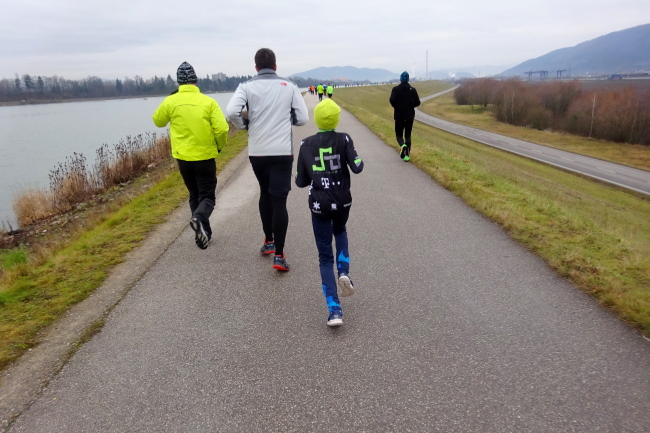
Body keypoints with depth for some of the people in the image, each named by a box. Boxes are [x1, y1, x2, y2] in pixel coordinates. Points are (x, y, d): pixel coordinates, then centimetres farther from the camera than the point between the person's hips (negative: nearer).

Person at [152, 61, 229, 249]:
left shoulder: (170, 101, -2)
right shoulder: (208, 102, -8)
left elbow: (158, 121, 15)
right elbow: (222, 129, -14)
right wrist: (220, 146, 5)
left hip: (183, 158, 3)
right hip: (205, 157, -2)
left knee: (195, 195, 19)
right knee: (207, 196, 7)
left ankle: (204, 233, 19)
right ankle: (199, 218, -24)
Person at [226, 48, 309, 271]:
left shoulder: (247, 86, 1)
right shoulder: (289, 86, 3)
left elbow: (231, 112, -13)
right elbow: (302, 118, 1)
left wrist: (245, 125, 6)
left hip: (257, 152, 1)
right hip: (282, 152, -1)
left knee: (265, 193, 21)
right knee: (279, 201, -2)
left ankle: (268, 241, 32)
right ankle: (279, 255, -6)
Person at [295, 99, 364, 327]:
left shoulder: (306, 144, -1)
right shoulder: (344, 139, -4)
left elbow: (300, 181, 0)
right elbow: (357, 167, -13)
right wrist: (358, 159, 9)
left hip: (319, 205, 0)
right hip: (342, 201, 1)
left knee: (325, 256, 7)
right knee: (340, 231, 34)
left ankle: (334, 310, -2)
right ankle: (344, 273, 12)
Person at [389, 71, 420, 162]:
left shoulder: (396, 89, -5)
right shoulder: (412, 90, 0)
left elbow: (392, 100, -18)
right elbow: (417, 102, -5)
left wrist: (396, 106, 2)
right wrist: (410, 106, 13)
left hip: (399, 116, -2)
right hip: (410, 116, 2)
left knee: (399, 134, 10)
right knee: (408, 135, 12)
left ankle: (403, 145, -22)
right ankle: (407, 154, 6)